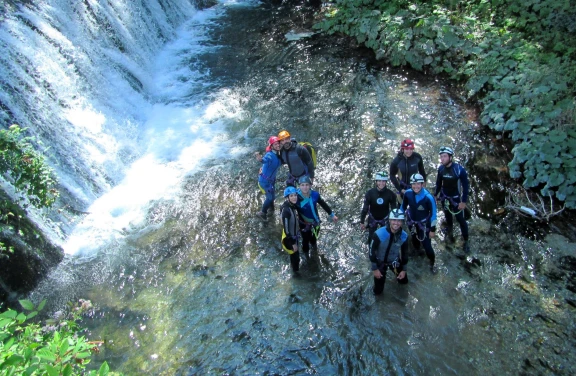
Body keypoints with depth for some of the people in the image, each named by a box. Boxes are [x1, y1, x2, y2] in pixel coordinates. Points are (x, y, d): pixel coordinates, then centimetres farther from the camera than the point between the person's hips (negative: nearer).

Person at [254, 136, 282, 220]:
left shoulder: (278, 155, -3)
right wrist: (260, 159, -76)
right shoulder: (270, 155, -30)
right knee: (270, 196, 0)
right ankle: (262, 213, 19)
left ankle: (270, 207, 53)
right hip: (265, 180, -8)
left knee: (272, 194, 26)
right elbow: (265, 159, -55)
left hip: (271, 179, 8)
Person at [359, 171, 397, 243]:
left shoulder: (390, 194, -22)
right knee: (371, 237, 5)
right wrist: (362, 222, -11)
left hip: (385, 218, 0)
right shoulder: (370, 193, -24)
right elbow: (365, 208, -15)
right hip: (373, 218, 0)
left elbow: (394, 208, -9)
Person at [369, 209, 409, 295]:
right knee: (378, 291, 3)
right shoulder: (379, 234, -33)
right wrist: (374, 269, -14)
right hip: (380, 262, -3)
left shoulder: (404, 236, -19)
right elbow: (372, 251, -20)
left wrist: (404, 270, 1)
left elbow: (405, 253, -2)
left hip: (394, 261, 3)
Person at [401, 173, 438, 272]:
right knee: (415, 240, 22)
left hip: (424, 223, -3)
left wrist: (432, 229, -12)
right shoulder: (408, 193, -20)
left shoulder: (428, 197, -29)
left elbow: (433, 214, -18)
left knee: (427, 245, -2)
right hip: (411, 221, 3)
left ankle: (432, 263, 22)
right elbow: (403, 206, -1)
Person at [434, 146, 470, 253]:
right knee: (448, 217, 18)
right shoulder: (441, 168, -12)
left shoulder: (459, 169, -24)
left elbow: (465, 186, -16)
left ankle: (466, 242, 15)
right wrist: (436, 194, 9)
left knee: (461, 220, 2)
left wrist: (464, 201, -15)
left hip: (456, 198, -3)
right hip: (445, 197, 3)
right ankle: (450, 233, 41)